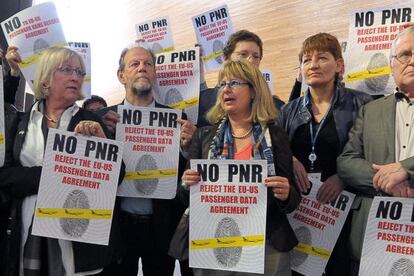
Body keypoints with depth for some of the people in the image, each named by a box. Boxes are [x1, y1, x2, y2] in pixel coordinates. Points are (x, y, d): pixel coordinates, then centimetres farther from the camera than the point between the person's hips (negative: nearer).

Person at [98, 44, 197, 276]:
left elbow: (184, 175, 0)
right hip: (119, 224, 0)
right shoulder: (105, 117, 1)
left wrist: (187, 147, -18)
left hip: (161, 226, 0)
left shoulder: (176, 117, 1)